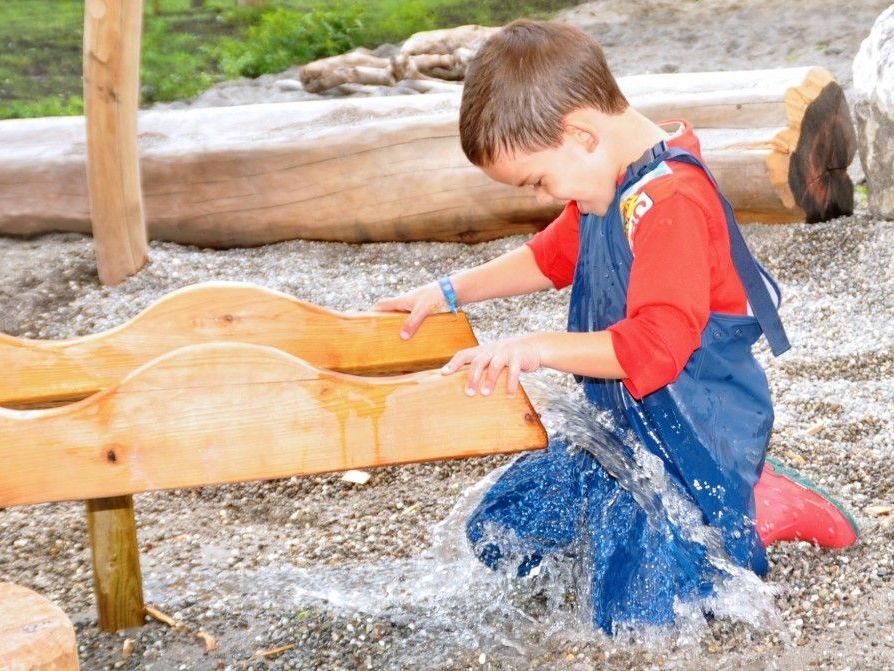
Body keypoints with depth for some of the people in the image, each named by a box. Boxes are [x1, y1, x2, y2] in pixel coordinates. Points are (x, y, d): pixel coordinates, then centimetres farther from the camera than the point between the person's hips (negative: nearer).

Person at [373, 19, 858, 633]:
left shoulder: (671, 202, -26)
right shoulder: (610, 183, 6)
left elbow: (658, 343, -33)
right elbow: (553, 257, 24)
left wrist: (541, 348, -34)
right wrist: (450, 293, 18)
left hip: (696, 437, -10)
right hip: (624, 423, 10)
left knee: (637, 616, -16)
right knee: (499, 537, 14)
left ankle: (765, 509, 5)